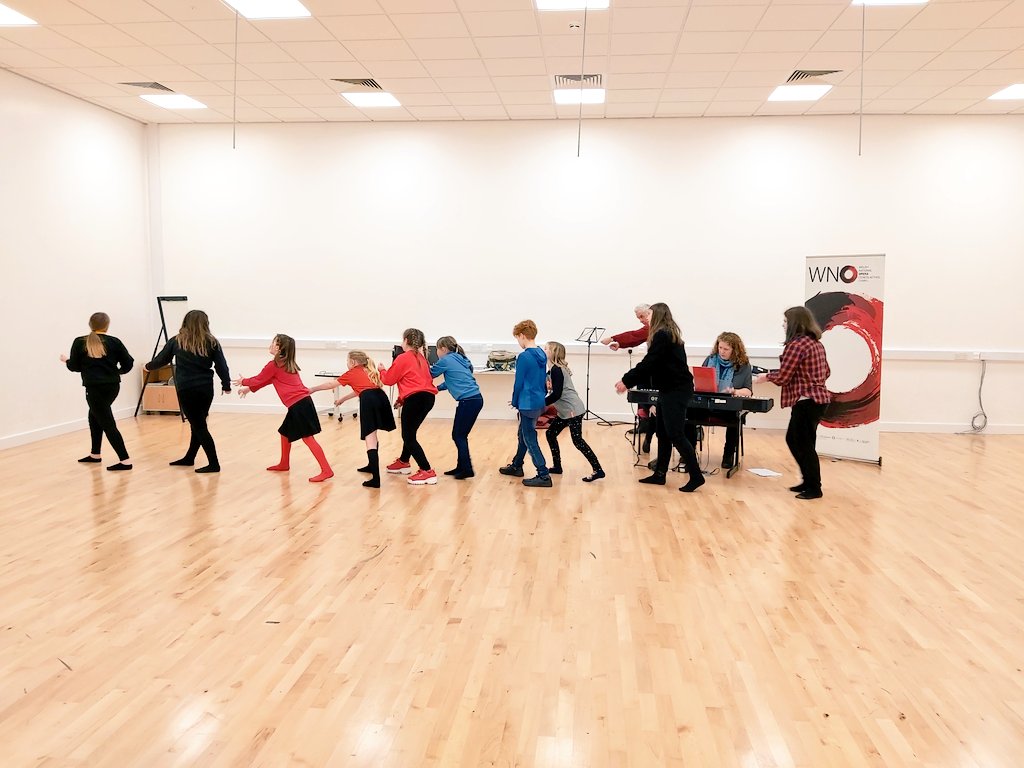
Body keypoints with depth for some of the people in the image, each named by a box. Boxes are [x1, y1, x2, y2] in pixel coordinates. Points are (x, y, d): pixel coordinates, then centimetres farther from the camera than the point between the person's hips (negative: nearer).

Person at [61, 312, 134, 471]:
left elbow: (74, 367, 3)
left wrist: (66, 360, 26)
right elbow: (128, 363, 1)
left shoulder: (80, 342, -2)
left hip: (94, 387, -4)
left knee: (108, 424, -3)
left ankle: (125, 460, -10)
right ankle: (95, 454, 32)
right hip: (113, 386, 4)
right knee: (94, 415, 25)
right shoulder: (114, 341, 1)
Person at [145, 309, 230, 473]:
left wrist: (149, 366, 34)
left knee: (198, 426, 0)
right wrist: (226, 385, 14)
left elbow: (161, 360, 14)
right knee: (199, 423, 16)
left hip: (186, 390, -2)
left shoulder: (176, 341, 2)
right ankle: (189, 458, 31)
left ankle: (213, 464, -4)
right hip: (206, 389, 2)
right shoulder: (212, 342, 2)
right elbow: (221, 366, 2)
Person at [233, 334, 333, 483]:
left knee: (307, 437, -10)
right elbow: (267, 380, 30)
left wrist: (243, 382, 28)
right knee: (285, 432, 23)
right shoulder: (287, 364, 20)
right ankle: (284, 464, 37)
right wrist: (249, 388, 36)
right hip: (302, 402, 9)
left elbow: (259, 379, 10)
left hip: (298, 405, -9)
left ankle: (326, 470, -13)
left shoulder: (274, 364, -5)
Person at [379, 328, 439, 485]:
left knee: (409, 437, -3)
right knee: (410, 432, 24)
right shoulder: (421, 357, 20)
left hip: (415, 399, -9)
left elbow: (389, 379, 4)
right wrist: (402, 399, 25)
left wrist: (382, 370, 26)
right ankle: (403, 463, 40)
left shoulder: (403, 358, -4)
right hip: (428, 397, 9)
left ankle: (427, 472, -10)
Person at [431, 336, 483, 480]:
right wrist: (438, 388, 19)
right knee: (459, 435, 14)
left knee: (459, 435, -2)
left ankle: (467, 469, -3)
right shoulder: (460, 359, 19)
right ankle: (461, 467, 19)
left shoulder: (446, 360, -6)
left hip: (468, 401, -9)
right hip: (475, 399, 9)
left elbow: (430, 374, 8)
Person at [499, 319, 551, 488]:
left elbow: (519, 383, -13)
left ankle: (544, 476, -2)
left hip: (528, 404, -9)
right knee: (523, 435, 22)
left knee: (530, 440, -1)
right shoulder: (541, 354, 6)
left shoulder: (524, 357, -18)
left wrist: (515, 402, 0)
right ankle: (516, 466, 36)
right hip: (539, 401, 9)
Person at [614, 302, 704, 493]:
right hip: (671, 389, 10)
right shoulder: (669, 334, 17)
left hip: (676, 390, -10)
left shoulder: (662, 335, -14)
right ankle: (660, 474, 17)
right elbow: (651, 365, 18)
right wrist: (629, 380, 14)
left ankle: (696, 476, -3)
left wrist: (626, 381, -11)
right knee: (663, 433, 12)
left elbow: (648, 364, -19)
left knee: (675, 434, -8)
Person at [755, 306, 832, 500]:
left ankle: (814, 488, 8)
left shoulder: (796, 344, -16)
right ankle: (809, 479, 25)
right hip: (818, 398, 10)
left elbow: (782, 377, -13)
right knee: (793, 439, 18)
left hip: (806, 401, -10)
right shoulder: (816, 343, 12)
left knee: (804, 444, 0)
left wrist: (767, 376, 5)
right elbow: (825, 372, 21)